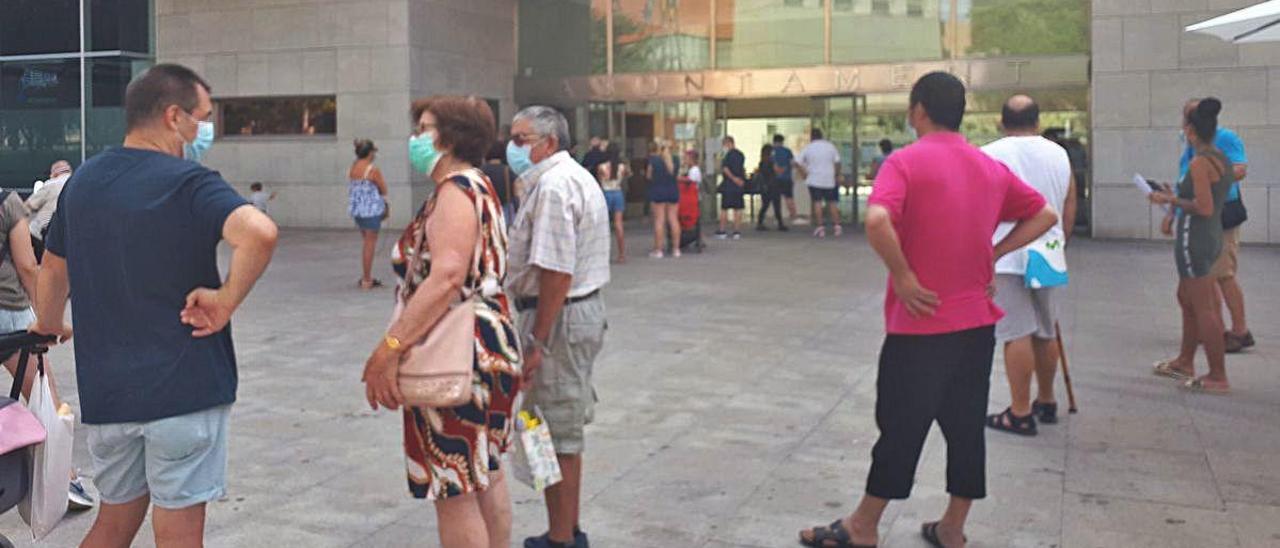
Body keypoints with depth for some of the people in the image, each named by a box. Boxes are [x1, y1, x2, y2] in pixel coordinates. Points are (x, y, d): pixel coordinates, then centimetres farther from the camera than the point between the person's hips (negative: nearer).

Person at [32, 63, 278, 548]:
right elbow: (259, 233, -34)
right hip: (184, 387, -6)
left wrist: (48, 326, 39)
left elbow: (53, 269, 22)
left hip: (103, 389, 7)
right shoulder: (189, 183, -14)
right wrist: (225, 303, -21)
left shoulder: (83, 181, 8)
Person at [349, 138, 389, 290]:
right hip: (371, 209, -7)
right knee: (370, 244, 1)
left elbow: (350, 189, 13)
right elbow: (384, 190, -8)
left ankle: (365, 277, 25)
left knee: (367, 242, 19)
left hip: (356, 208, 7)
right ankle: (366, 280, 5)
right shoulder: (373, 170, -15)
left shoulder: (351, 169, 6)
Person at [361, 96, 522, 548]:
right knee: (486, 474, 19)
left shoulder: (456, 191, -16)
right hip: (490, 348, 11)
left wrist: (389, 348, -31)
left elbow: (446, 277, -30)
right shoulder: (479, 187, 16)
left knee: (454, 491, -4)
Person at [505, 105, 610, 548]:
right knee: (566, 431, 18)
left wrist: (537, 344, -22)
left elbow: (556, 273, -24)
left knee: (556, 436, -2)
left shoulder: (553, 187, -18)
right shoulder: (576, 177, 16)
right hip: (585, 308, 11)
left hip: (560, 315, -11)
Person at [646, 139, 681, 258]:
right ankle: (676, 249, 9)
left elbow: (648, 176, -2)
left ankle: (659, 249, -2)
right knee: (673, 219, 7)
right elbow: (676, 174, 10)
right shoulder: (674, 160, 4)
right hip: (673, 191, 4)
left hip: (658, 191, -4)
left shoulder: (653, 160, -7)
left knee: (659, 220, -2)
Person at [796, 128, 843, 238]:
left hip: (814, 180, -2)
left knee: (817, 203, 0)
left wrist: (804, 174, 3)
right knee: (832, 203, 9)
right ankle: (837, 225, 8)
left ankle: (820, 227, -5)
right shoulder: (830, 146, 4)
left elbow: (797, 162, -6)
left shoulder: (807, 148, 0)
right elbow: (837, 162, 0)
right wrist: (837, 175, 11)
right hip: (829, 180, 2)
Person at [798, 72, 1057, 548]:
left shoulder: (907, 161, -11)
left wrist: (902, 277, -17)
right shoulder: (992, 168, 8)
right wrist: (995, 252, 8)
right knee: (966, 425, 12)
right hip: (977, 318, 6)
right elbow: (1043, 215, 16)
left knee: (901, 426, 4)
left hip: (922, 319, -5)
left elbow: (877, 221, -29)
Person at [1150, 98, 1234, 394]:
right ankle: (1184, 362, 36)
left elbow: (1204, 208, -23)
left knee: (1204, 309, -4)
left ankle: (1218, 378, 2)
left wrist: (1172, 200, -11)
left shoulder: (1200, 163, -18)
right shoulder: (1222, 160, 11)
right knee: (1186, 300, 22)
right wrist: (1175, 198, 18)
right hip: (1212, 237, 10)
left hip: (1194, 239, -10)